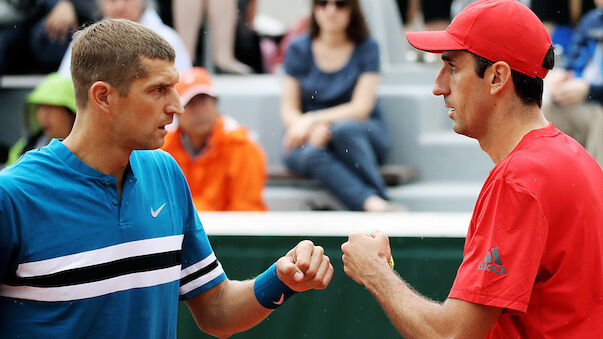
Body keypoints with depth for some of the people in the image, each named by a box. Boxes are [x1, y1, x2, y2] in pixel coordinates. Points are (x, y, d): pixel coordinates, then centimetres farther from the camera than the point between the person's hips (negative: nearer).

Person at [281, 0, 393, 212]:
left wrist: (313, 119, -21)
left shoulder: (367, 48, 0)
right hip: (309, 139, 1)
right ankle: (375, 205, -48)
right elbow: (289, 110, 2)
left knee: (344, 129, -36)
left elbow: (361, 109, -9)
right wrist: (313, 130, -19)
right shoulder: (299, 49, 5)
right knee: (312, 154, -35)